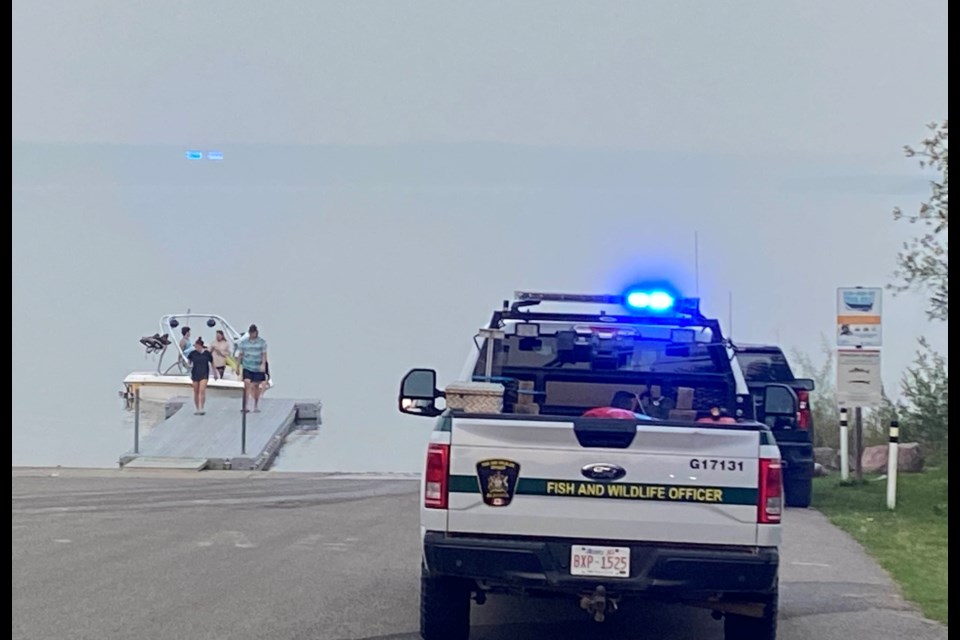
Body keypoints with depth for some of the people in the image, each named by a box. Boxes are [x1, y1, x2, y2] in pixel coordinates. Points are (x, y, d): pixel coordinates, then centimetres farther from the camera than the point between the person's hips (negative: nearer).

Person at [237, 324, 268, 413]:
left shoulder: (262, 342, 0)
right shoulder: (243, 342, 5)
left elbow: (264, 354, -5)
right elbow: (241, 354, 10)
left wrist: (263, 364, -19)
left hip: (258, 368, 0)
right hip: (247, 367, 0)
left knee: (256, 386, 8)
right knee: (247, 383, -16)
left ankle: (256, 405, 23)